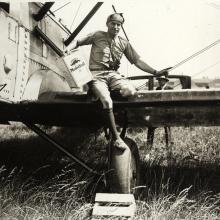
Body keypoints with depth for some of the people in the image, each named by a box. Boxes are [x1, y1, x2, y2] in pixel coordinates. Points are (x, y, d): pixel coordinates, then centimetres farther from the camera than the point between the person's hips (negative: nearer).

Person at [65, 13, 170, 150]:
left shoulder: (124, 43, 16)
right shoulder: (98, 35, 11)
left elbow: (137, 61, 15)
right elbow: (78, 42, 16)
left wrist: (156, 72, 6)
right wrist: (69, 49, -6)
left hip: (113, 74, 3)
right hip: (96, 75, -3)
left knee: (131, 92, -30)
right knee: (107, 102, -31)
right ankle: (116, 138, -21)